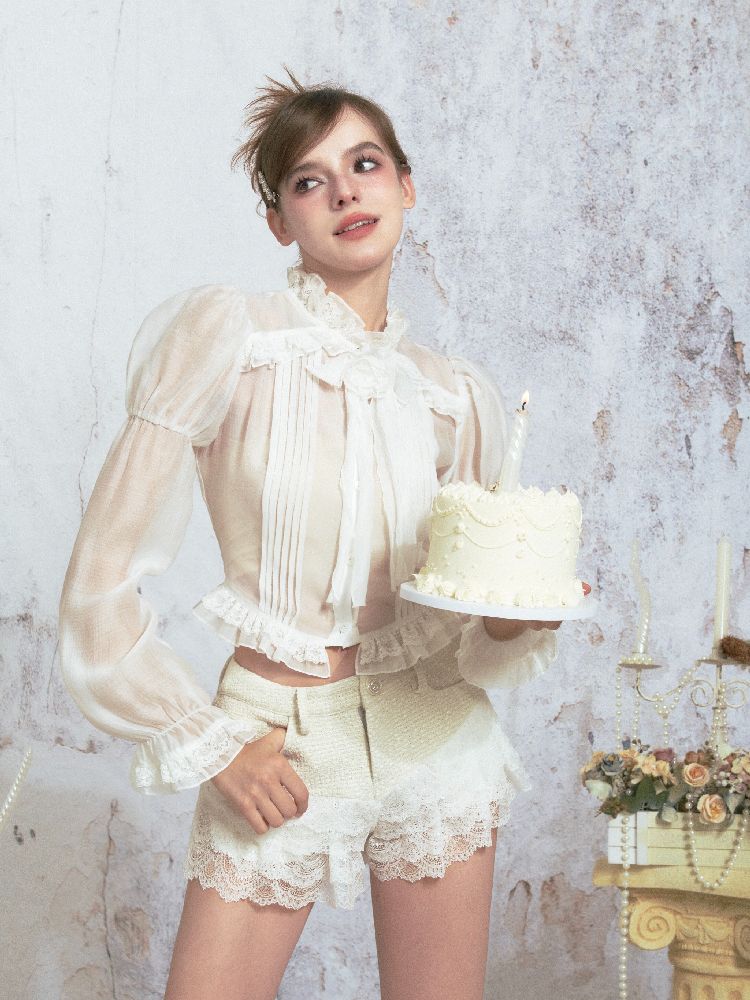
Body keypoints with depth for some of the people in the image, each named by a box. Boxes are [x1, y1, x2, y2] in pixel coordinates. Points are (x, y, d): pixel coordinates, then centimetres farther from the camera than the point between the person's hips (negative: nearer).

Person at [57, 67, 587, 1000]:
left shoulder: (459, 395, 3)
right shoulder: (226, 330, -11)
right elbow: (101, 586, -12)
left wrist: (518, 617, -8)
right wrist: (210, 747, -9)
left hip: (435, 736, 4)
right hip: (278, 753, -3)